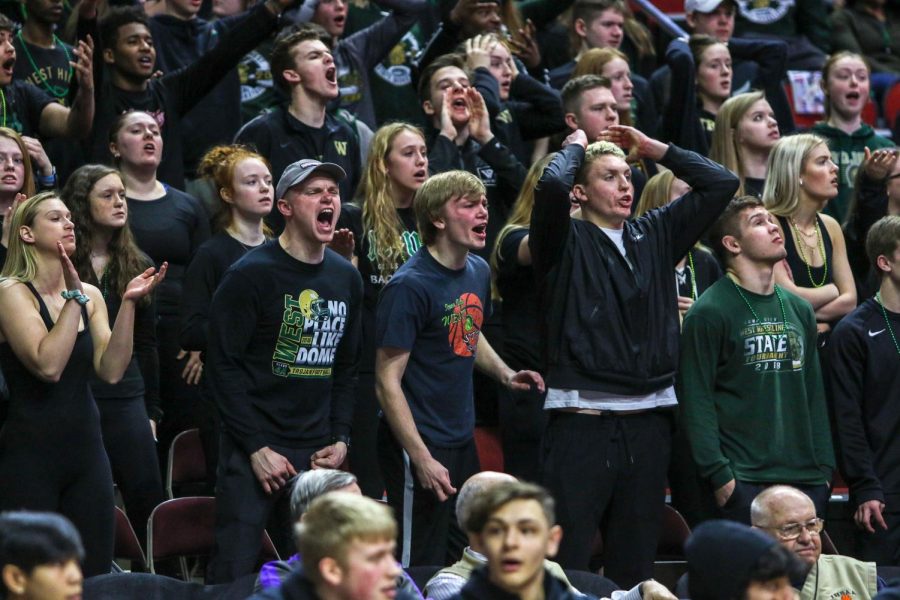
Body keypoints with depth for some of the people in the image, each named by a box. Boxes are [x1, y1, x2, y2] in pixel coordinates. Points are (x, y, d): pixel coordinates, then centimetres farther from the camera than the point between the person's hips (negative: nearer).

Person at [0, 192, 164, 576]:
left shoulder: (90, 295, 10)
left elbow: (111, 370, -2)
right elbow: (48, 366, -21)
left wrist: (129, 303, -10)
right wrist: (73, 297, -19)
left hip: (86, 447, 6)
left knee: (95, 577, 5)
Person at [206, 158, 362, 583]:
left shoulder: (346, 278, 10)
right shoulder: (252, 274, -9)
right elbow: (223, 365, -11)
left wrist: (340, 439, 6)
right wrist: (256, 447, -14)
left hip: (317, 453, 6)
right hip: (253, 451, -6)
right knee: (234, 572, -7)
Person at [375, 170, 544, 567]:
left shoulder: (478, 272, 6)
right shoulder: (410, 286, -18)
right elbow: (388, 381, -18)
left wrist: (504, 374, 5)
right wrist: (421, 459, -22)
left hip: (463, 441, 8)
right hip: (421, 444, -8)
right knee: (421, 568, -3)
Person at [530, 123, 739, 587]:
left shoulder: (654, 235, 16)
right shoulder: (565, 242, 1)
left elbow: (721, 184, 15)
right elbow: (551, 187, -19)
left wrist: (652, 148, 14)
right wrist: (575, 146, 1)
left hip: (648, 426, 5)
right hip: (581, 423, -5)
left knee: (634, 567, 10)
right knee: (565, 561, -9)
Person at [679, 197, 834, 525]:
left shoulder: (799, 310, 16)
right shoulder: (709, 313, -5)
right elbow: (696, 401, -9)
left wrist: (825, 467, 11)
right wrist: (719, 475, -16)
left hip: (807, 480, 6)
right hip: (745, 482, -6)